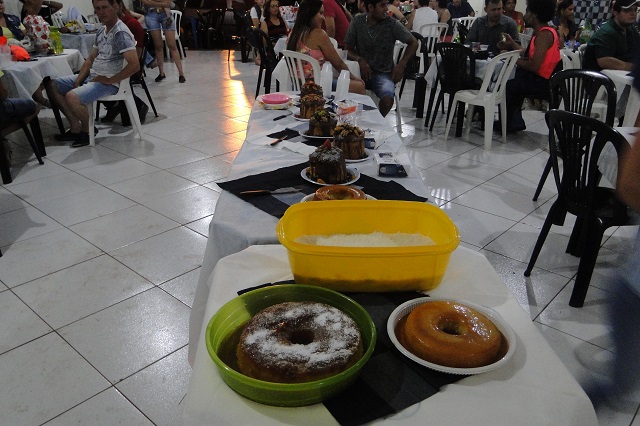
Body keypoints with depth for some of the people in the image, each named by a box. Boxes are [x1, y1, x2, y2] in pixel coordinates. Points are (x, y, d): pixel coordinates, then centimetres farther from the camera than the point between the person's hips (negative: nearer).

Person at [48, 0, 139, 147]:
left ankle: (87, 130, -1)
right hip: (91, 76, 10)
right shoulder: (101, 31, 12)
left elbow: (134, 65, -26)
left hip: (109, 82, -10)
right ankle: (75, 127, 10)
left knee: (71, 96, -28)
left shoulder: (121, 33, -16)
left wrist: (109, 80, -19)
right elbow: (90, 59, 18)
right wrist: (78, 80, 3)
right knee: (53, 86, 8)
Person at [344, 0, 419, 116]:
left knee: (388, 99, -31)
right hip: (361, 71, 1)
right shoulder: (357, 22, -1)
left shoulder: (392, 24, -4)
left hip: (383, 73, -1)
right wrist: (360, 60, -16)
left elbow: (413, 43, 7)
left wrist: (401, 64, -6)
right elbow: (348, 50, 5)